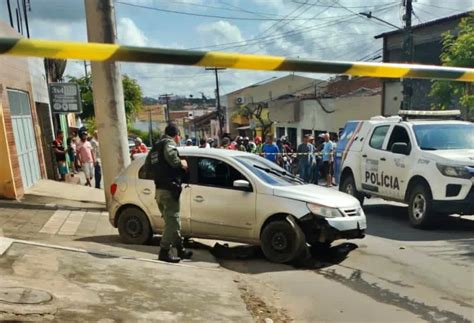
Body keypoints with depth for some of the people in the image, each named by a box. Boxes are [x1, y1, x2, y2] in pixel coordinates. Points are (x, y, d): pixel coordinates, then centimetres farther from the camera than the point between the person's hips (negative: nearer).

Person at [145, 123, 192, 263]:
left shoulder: (156, 146, 20)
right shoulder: (169, 143, -6)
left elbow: (147, 164, 20)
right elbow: (171, 157, -27)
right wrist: (181, 163, -11)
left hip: (159, 189, 9)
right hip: (169, 189, -9)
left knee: (172, 221, 15)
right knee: (172, 221, -4)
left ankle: (180, 249, 24)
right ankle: (164, 252, -3)